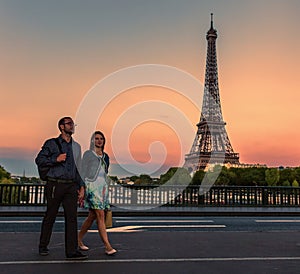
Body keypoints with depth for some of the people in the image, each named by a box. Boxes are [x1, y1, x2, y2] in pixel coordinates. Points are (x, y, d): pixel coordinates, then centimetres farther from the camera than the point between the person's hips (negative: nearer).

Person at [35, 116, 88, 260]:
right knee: (50, 216, 7)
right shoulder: (51, 143, 3)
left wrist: (81, 186, 12)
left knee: (72, 217, -5)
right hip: (55, 185, -3)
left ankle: (72, 251, -4)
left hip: (71, 186, 4)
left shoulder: (76, 146, 16)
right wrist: (56, 159, -15)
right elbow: (39, 160, -1)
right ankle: (43, 246, 26)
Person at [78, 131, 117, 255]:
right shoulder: (88, 154, 1)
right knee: (100, 215, -12)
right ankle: (107, 246, -13)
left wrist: (106, 189, 18)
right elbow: (83, 173, -2)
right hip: (92, 186, -6)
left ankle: (78, 240, 24)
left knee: (92, 216, 9)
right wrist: (82, 189, -9)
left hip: (102, 187, 7)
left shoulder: (105, 156, 17)